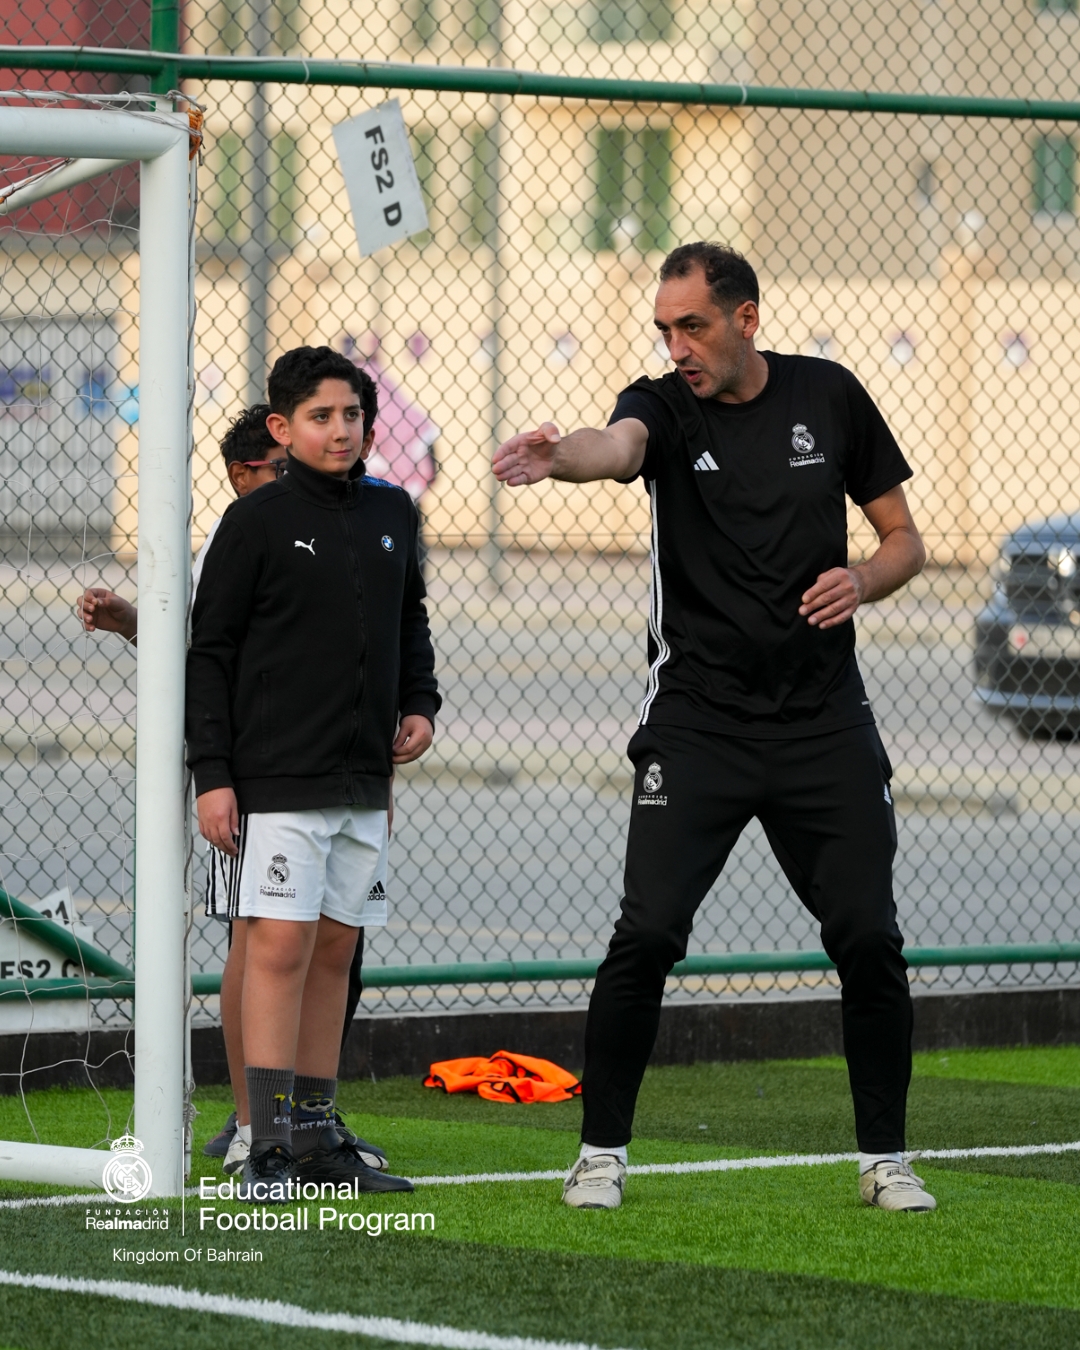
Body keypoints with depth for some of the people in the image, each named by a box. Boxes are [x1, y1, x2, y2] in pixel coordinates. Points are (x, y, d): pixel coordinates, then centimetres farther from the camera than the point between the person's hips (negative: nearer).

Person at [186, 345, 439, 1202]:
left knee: (335, 948, 9)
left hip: (365, 778, 6)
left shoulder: (391, 513, 10)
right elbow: (210, 652, -4)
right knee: (281, 942, -11)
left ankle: (317, 1134, 16)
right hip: (277, 775, -6)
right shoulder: (256, 521, -6)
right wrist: (212, 773, -9)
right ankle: (271, 1146, -12)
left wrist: (420, 704, 9)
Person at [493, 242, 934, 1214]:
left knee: (868, 939, 0)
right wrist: (560, 458, -54)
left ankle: (885, 1159, 14)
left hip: (825, 724, 2)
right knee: (647, 933, -12)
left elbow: (904, 538, 11)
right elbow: (616, 447, -31)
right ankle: (602, 1151, 1)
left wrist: (864, 581, -11)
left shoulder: (828, 397, 3)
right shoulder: (664, 407, -5)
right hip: (697, 723, -2)